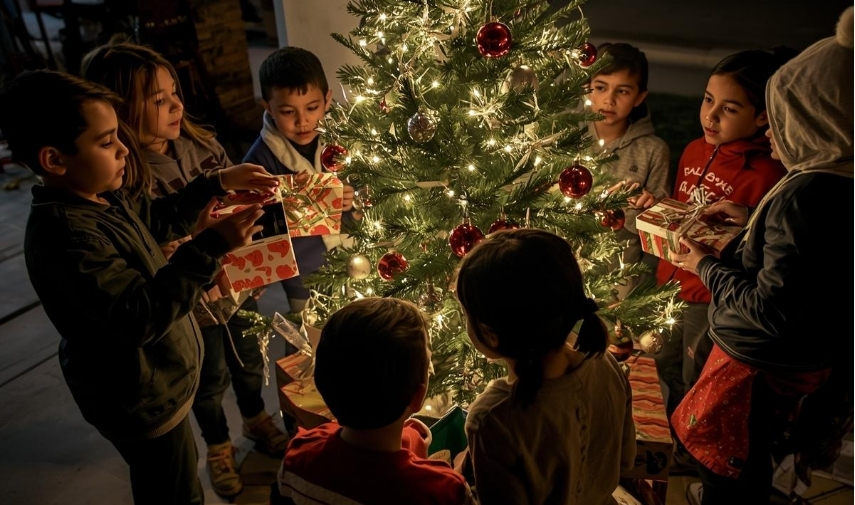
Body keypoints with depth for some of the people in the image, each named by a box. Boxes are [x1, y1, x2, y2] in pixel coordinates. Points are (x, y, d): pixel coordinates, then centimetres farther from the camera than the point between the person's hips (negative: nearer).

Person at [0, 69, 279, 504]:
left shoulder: (100, 199, -3)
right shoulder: (65, 236, -33)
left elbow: (161, 218, 13)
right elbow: (142, 316, -37)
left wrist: (216, 183, 0)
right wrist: (209, 247, -41)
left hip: (152, 381, 9)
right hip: (141, 398, -9)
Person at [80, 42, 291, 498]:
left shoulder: (200, 144, -8)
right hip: (193, 301, -5)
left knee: (249, 359, 26)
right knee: (211, 378, 19)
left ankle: (256, 420, 56)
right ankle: (218, 448, 49)